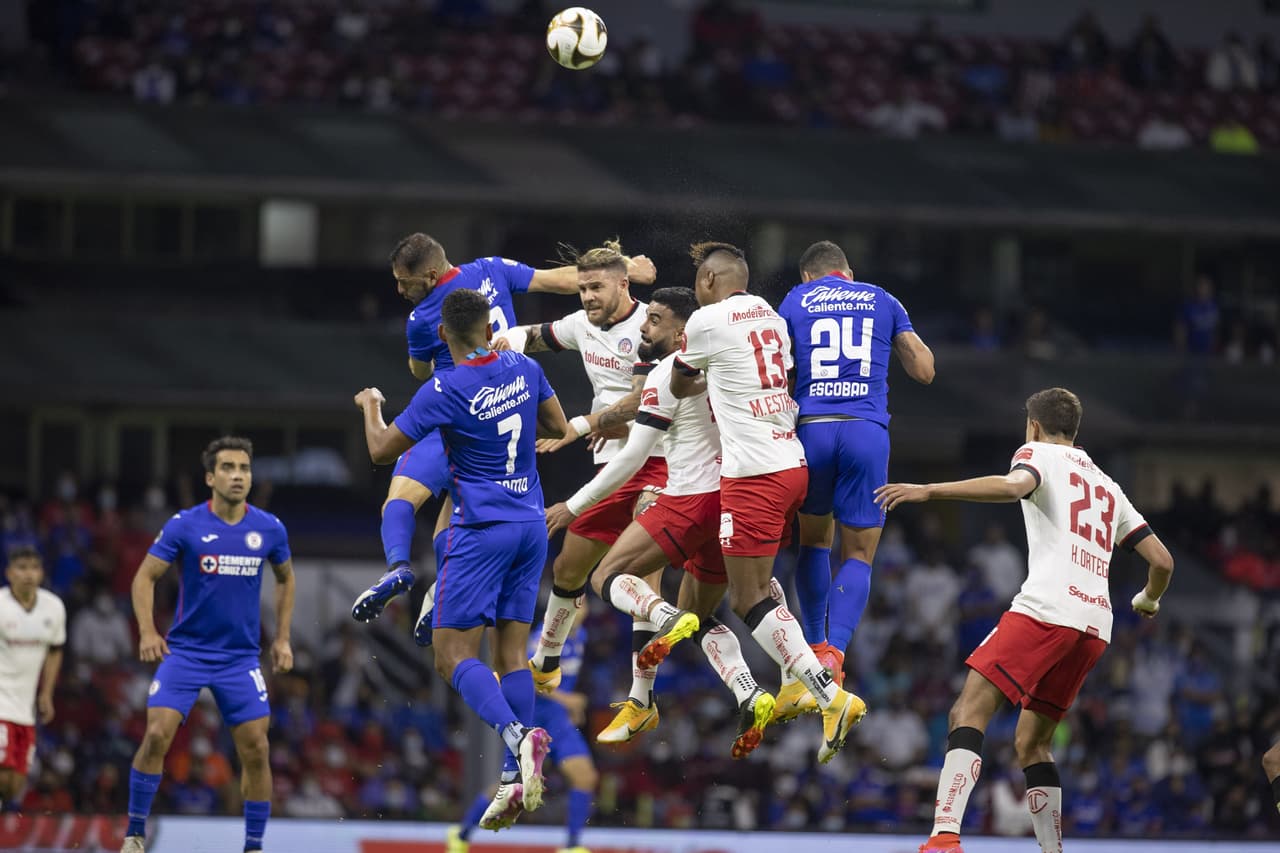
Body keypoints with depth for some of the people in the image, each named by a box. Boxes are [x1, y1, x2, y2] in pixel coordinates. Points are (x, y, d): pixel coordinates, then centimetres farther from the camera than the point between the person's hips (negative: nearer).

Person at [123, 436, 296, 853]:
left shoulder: (269, 529, 0)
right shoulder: (184, 525, -8)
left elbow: (286, 578, 18)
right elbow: (145, 576, -4)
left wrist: (282, 638, 12)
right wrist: (147, 631, -18)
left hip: (241, 658, 2)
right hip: (185, 651, -2)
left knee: (256, 749, -4)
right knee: (157, 735, -16)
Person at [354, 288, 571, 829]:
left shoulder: (445, 391, -14)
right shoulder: (524, 370, 2)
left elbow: (381, 451, -5)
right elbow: (558, 427, 18)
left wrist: (369, 406, 13)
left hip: (481, 530, -6)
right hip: (531, 525, 6)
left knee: (454, 656, -5)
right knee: (511, 652, 8)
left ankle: (516, 734, -30)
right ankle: (518, 776, 1)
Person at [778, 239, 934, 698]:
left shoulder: (795, 302, 13)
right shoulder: (883, 301, 15)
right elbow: (924, 370, 15)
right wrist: (908, 341, 34)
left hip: (812, 430, 0)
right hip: (867, 431, 0)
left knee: (814, 539, 22)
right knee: (858, 555, 4)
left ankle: (816, 645, 14)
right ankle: (835, 653, -16)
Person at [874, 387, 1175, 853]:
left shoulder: (1039, 453, 10)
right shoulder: (1108, 486, 28)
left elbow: (1012, 485, -15)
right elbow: (1162, 559, 25)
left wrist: (928, 491, -20)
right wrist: (1149, 600, 47)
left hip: (1045, 609, -7)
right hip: (1094, 628, 7)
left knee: (968, 713, -14)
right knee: (1031, 742, 18)